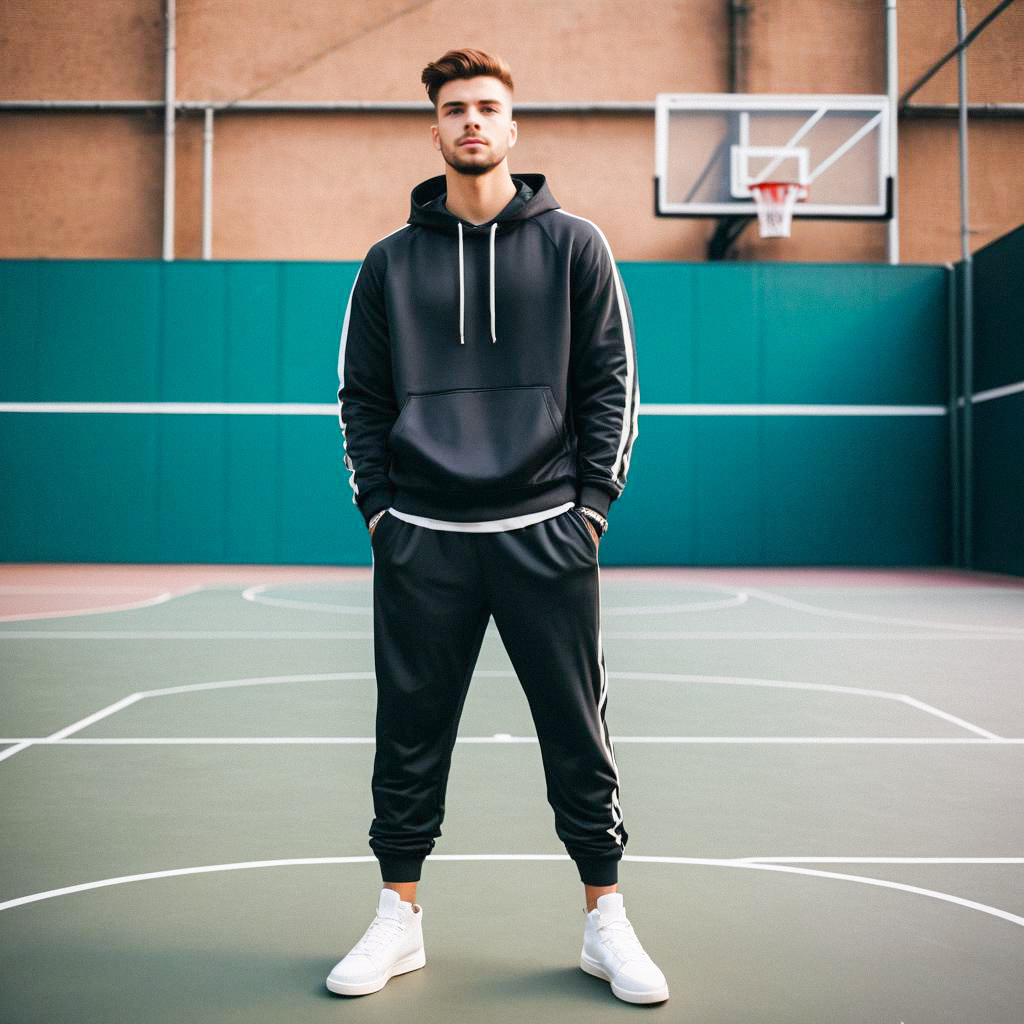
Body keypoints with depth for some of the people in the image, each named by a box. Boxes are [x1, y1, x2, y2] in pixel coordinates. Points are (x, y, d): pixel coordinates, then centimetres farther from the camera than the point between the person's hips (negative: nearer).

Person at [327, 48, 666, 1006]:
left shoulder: (573, 243, 7)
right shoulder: (391, 261, 10)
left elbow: (611, 380, 5)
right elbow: (361, 395, 12)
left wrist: (593, 502, -2)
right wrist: (376, 507, 2)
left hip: (544, 533, -1)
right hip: (420, 541, 1)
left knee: (579, 736, 5)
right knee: (410, 735, 7)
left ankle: (605, 921, 20)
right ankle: (399, 918, 23)